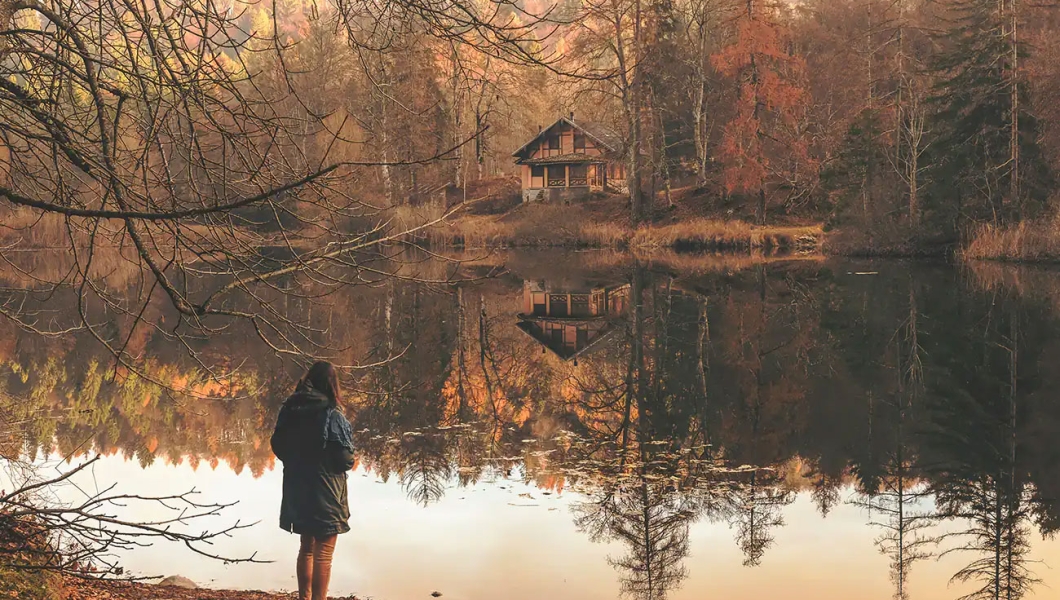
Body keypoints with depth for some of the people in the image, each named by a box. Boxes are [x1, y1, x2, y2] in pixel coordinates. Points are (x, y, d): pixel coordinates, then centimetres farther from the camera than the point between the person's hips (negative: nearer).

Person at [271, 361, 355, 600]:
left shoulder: (290, 410, 0)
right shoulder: (332, 416, -18)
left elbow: (277, 446, 8)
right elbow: (344, 459, -18)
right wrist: (350, 462, 4)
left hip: (297, 491, 6)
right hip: (325, 493, -6)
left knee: (306, 548, 22)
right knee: (323, 554, 4)